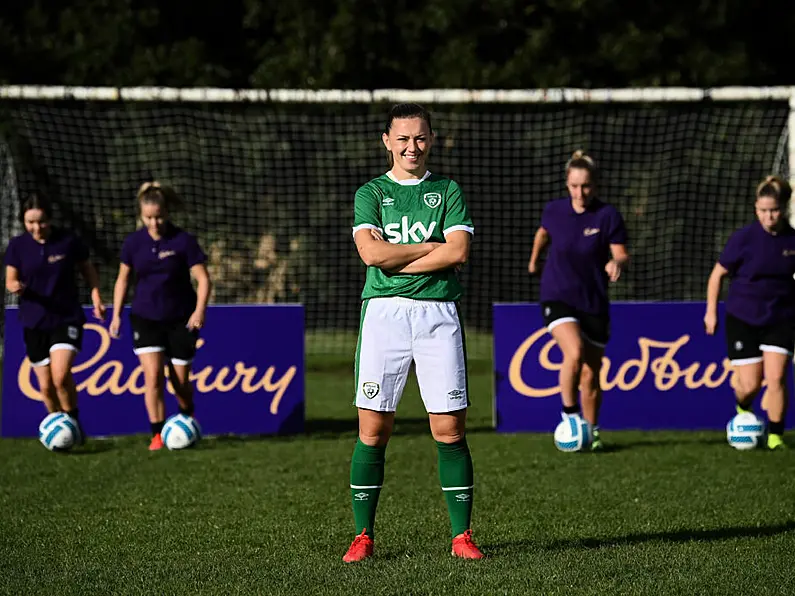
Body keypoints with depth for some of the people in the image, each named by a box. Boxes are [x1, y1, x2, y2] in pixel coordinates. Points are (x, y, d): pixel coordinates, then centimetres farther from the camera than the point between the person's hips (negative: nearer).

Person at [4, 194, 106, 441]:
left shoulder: (68, 241, -7)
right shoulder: (17, 245, -3)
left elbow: (88, 270, 7)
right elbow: (10, 280, 0)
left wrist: (96, 297, -4)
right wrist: (15, 286, -23)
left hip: (67, 318, -3)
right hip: (34, 322, 3)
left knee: (61, 376, -21)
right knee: (45, 386, 5)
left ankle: (74, 423, -1)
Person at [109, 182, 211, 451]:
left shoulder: (183, 241, -10)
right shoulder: (133, 242, -2)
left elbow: (202, 278, -9)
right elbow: (123, 279, 10)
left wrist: (200, 310, -22)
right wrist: (116, 314, 6)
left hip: (181, 320, -1)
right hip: (146, 318, 1)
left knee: (181, 381, 7)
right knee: (153, 376, -14)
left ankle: (188, 419, 37)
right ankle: (157, 435, -8)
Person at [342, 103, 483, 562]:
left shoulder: (448, 191, 11)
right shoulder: (371, 193, 10)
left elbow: (459, 252, -4)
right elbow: (372, 252, -7)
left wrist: (397, 261, -6)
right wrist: (433, 246, -4)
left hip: (438, 313, 0)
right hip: (384, 311, 0)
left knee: (450, 429, -2)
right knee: (373, 429, -2)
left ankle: (462, 534, 5)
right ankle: (364, 535, 5)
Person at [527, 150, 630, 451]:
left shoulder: (608, 215, -9)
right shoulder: (554, 210, -2)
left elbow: (621, 254, -13)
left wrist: (617, 263, -35)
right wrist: (534, 258, 34)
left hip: (594, 302, 1)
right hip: (558, 298, -1)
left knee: (591, 374, 7)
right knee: (575, 353, -27)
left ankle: (591, 432, 27)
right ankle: (569, 415, -8)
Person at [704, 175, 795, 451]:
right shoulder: (744, 237, -11)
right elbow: (718, 273, -1)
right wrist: (711, 312, -2)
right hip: (743, 319, -1)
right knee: (750, 385, -1)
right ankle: (743, 409, 34)